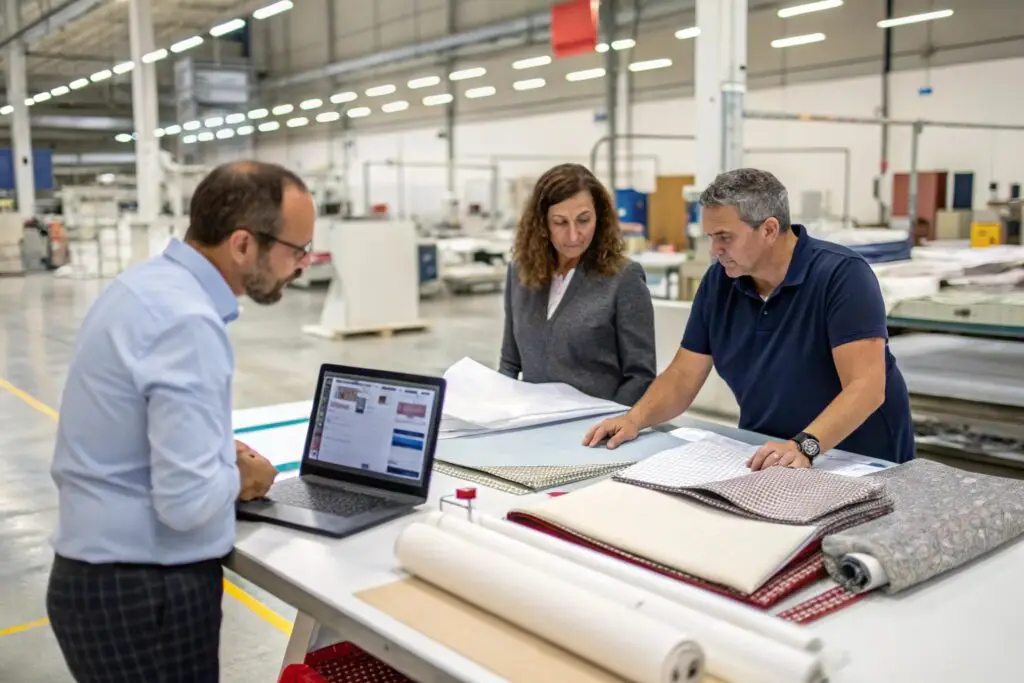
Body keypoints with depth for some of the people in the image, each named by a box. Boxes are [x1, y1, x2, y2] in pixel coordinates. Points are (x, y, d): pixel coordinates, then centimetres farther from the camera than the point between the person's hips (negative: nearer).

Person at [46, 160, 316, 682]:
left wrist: (218, 451, 8)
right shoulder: (187, 320, -26)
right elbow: (189, 500, -29)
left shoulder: (148, 282, 4)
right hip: (144, 594, -9)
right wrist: (238, 476, -9)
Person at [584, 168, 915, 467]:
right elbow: (682, 377, 3)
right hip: (762, 460, 4)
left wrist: (804, 446, -37)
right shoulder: (719, 280, 0)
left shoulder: (842, 275, -16)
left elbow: (866, 387, -23)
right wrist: (635, 418, -14)